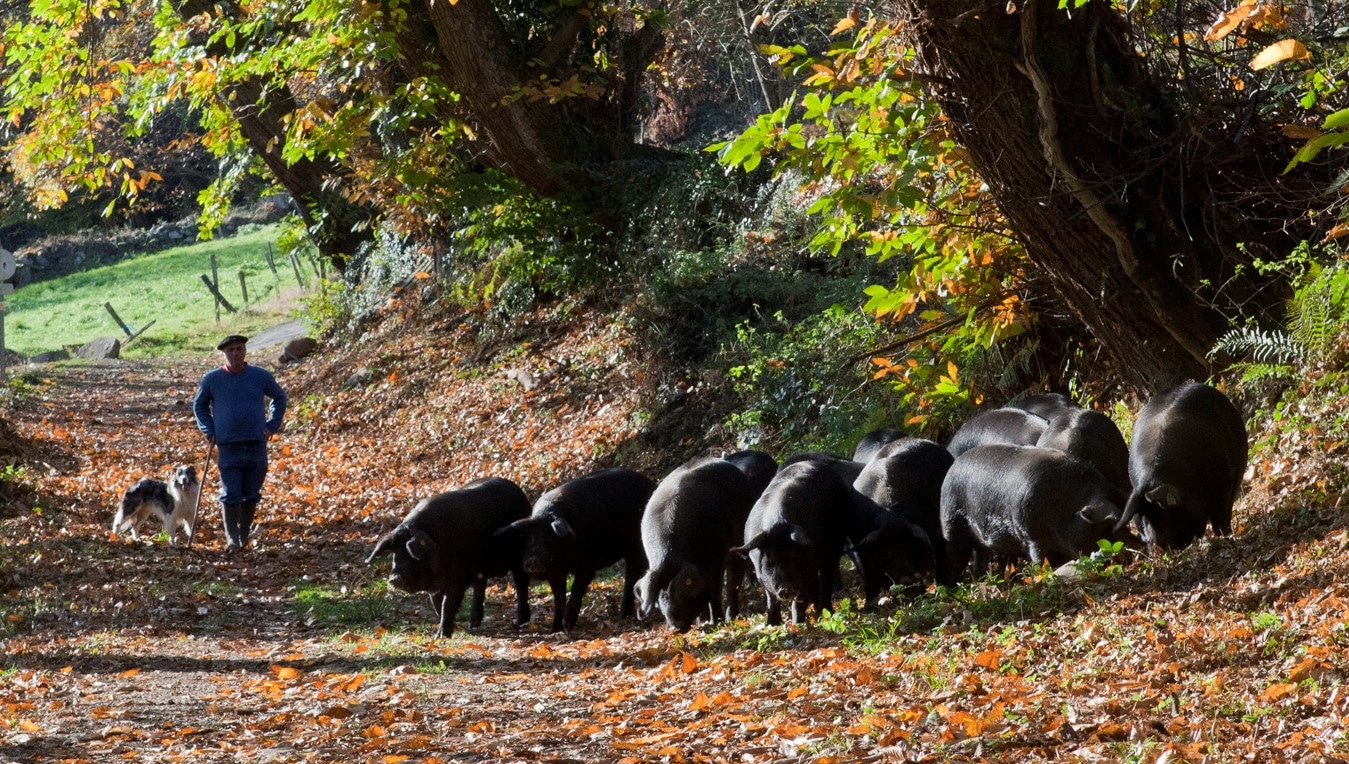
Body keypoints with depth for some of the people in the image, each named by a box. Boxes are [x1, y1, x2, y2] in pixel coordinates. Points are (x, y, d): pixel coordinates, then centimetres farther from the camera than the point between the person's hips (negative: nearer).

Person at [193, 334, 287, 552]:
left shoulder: (261, 377, 3)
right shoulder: (212, 379, 1)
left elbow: (279, 397, 18)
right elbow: (199, 405, 17)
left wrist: (272, 425, 7)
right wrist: (209, 431, 6)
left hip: (256, 446, 1)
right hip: (228, 447, -1)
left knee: (251, 495, 8)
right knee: (230, 495, -9)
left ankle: (244, 534, 21)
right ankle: (232, 539, -7)